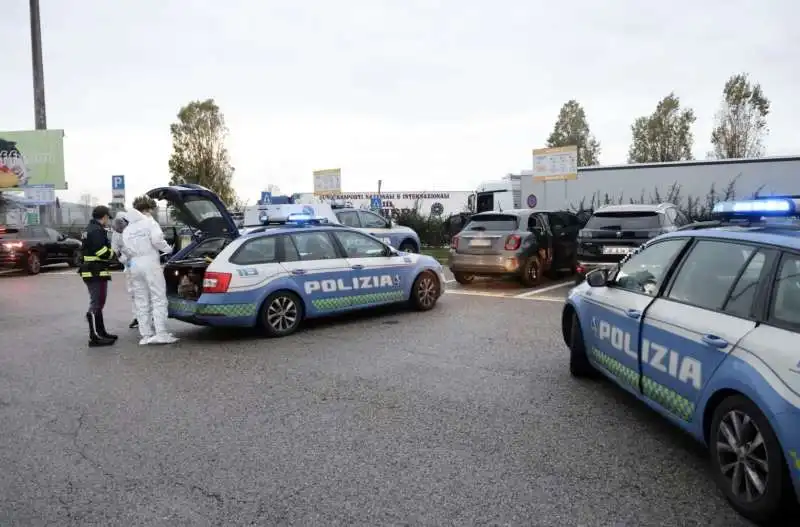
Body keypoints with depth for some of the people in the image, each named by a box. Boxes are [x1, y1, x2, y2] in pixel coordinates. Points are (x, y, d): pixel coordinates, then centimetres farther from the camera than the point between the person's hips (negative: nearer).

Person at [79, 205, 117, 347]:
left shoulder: (90, 229, 18)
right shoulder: (97, 230, -15)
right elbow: (102, 253, -23)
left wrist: (109, 250, 9)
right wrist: (113, 253, -4)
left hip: (91, 272, 11)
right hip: (96, 273, -11)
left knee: (98, 303, 17)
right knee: (96, 304, -9)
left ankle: (101, 333, 27)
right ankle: (95, 337, -7)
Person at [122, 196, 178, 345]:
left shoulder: (127, 229, 18)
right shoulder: (149, 222, 0)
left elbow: (125, 249, 10)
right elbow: (157, 239, -15)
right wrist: (168, 249, 0)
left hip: (134, 265, 6)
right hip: (149, 262, -6)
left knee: (141, 301, 8)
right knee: (158, 298, -5)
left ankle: (146, 334, 7)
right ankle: (161, 333, -11)